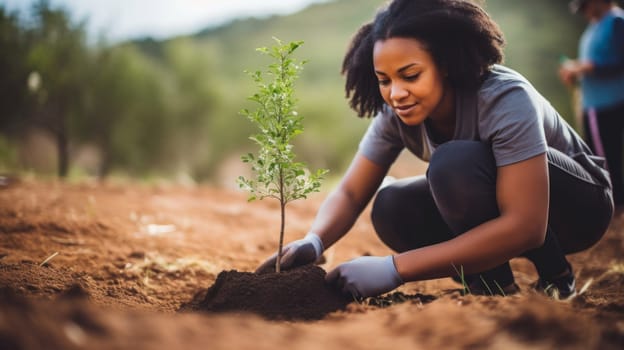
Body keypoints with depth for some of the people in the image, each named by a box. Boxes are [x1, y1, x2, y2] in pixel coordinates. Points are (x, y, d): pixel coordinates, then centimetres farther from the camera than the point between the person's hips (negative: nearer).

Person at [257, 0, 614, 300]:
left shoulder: (505, 99, -34)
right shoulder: (396, 112, -16)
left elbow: (525, 226, -40)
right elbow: (350, 193, -13)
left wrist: (396, 269, -45)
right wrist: (314, 241, -37)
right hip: (492, 204, 6)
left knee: (455, 162, -33)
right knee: (392, 208, -21)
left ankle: (553, 276, -14)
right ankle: (494, 284, -4)